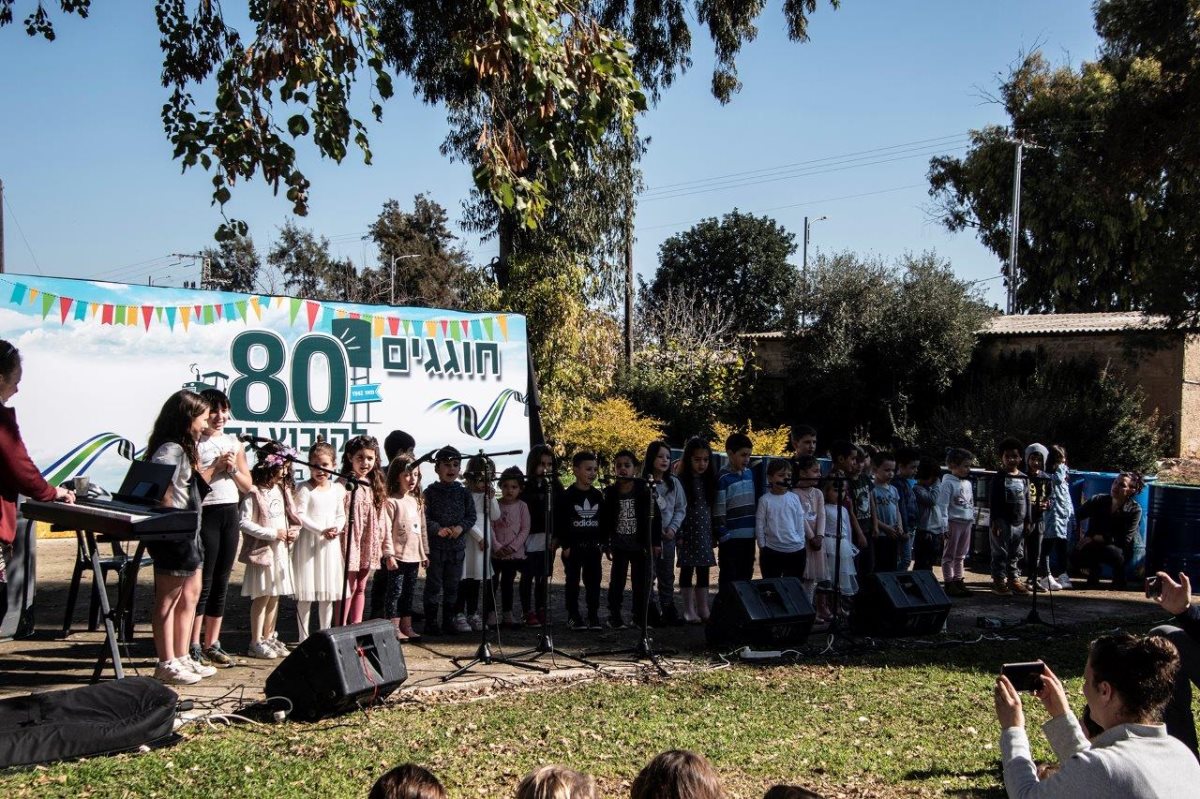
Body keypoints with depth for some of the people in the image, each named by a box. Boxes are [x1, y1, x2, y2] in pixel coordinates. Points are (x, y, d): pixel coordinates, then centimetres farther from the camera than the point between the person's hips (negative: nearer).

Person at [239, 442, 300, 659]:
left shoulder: (282, 490, 10)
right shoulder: (254, 492, -14)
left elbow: (290, 516, 20)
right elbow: (244, 522, -18)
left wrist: (293, 530, -1)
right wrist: (272, 533, -18)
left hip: (281, 549, 7)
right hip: (262, 549, -7)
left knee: (275, 596, 12)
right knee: (262, 596, -3)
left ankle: (269, 638, 22)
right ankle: (256, 643, 5)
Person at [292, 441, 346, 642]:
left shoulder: (338, 488, 6)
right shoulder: (304, 488, -7)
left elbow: (341, 515, 9)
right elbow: (300, 516, -13)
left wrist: (337, 528, -12)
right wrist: (321, 531, -23)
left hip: (331, 544, 4)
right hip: (309, 542, -4)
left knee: (328, 594, 10)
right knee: (306, 594, 0)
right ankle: (303, 637, 9)